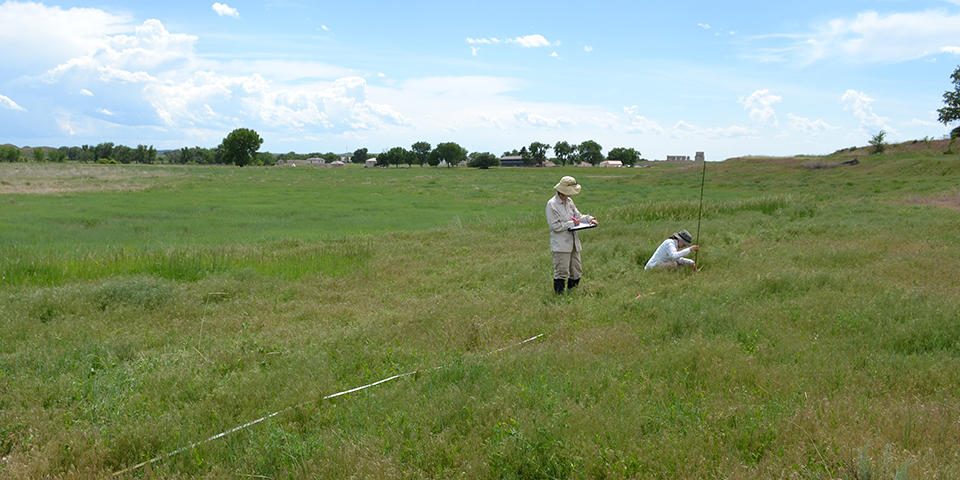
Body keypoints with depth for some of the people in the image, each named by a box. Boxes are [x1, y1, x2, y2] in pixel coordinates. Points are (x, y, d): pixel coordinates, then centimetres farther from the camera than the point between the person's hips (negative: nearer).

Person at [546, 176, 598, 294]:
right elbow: (555, 226, -16)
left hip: (573, 242, 8)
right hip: (560, 244, -8)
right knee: (561, 271, -7)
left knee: (577, 270, 13)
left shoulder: (569, 201, 11)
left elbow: (578, 215, 19)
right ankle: (559, 294, 4)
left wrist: (590, 219, 0)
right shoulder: (552, 204, -13)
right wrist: (572, 223, -14)